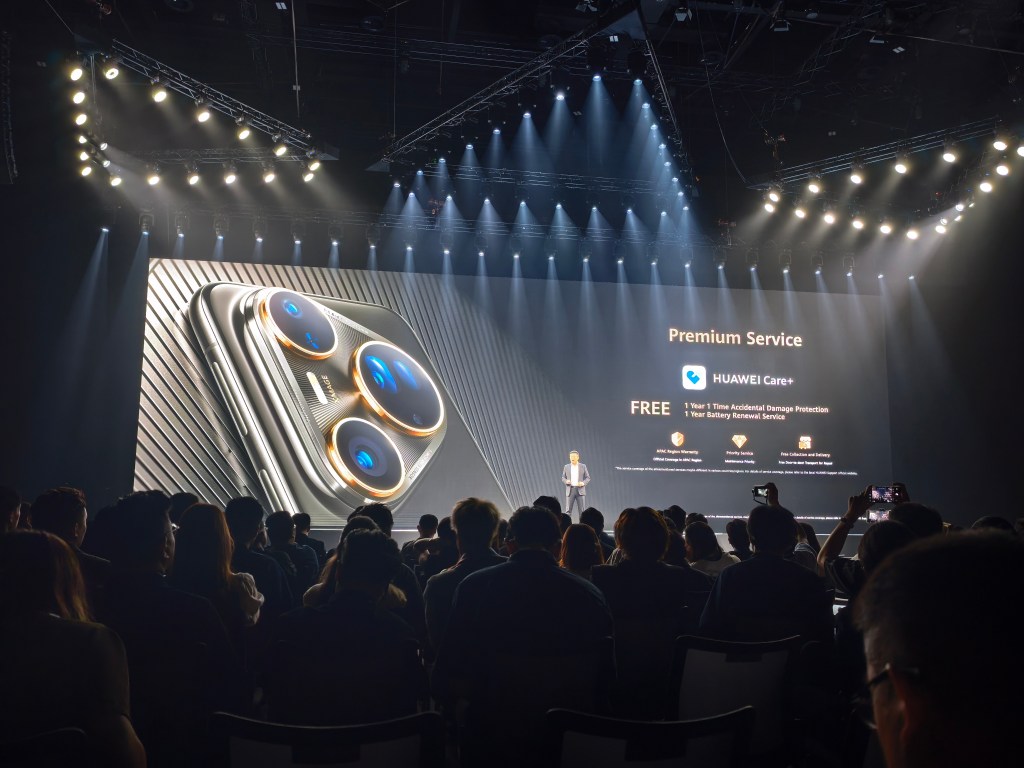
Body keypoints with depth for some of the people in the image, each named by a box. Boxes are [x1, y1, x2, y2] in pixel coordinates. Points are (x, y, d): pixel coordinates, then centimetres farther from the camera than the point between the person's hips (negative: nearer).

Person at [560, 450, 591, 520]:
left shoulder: (583, 466, 4)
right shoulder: (566, 467, 8)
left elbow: (588, 478, 6)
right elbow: (563, 478, 12)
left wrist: (583, 483, -13)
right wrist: (566, 481, -10)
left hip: (580, 490, -1)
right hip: (570, 490, 1)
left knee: (582, 510, 0)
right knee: (568, 510, -2)